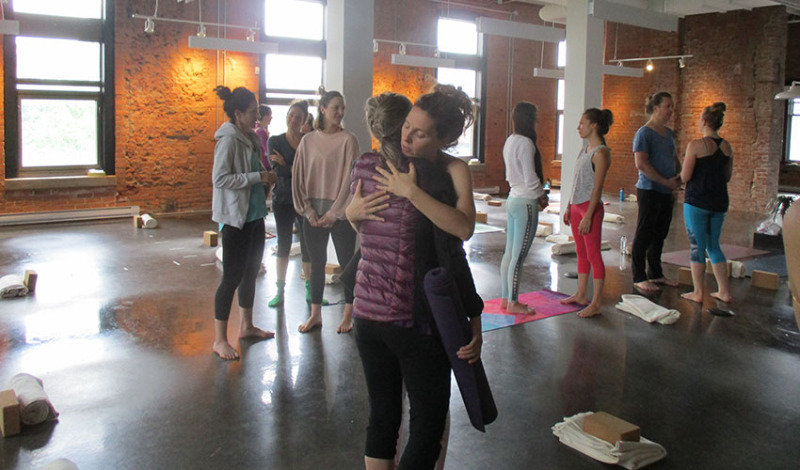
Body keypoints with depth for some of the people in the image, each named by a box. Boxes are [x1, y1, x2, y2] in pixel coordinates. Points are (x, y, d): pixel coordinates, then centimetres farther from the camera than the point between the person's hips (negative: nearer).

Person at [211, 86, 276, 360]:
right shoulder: (229, 139, -15)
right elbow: (220, 178, -22)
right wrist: (258, 177, -21)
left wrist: (266, 169, 3)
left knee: (251, 272, 17)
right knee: (232, 277, -4)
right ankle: (219, 340, 7)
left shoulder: (250, 138, 10)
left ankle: (246, 325, 32)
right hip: (235, 217, -9)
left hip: (254, 215, 9)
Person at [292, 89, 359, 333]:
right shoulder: (308, 141, 4)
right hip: (313, 214, 3)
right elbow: (299, 178, 4)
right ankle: (315, 314, 21)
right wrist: (308, 211, -4)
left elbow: (349, 178, -8)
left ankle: (348, 315, 18)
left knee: (346, 262, 6)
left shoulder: (348, 139, -5)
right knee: (317, 263, 11)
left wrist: (334, 213, -11)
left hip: (340, 213, -3)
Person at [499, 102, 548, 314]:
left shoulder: (510, 141, 10)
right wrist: (542, 196, 0)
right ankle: (513, 303, 5)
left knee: (509, 253, 13)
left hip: (513, 199, 9)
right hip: (526, 203, -9)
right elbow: (531, 178, -18)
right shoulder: (525, 143, -17)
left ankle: (506, 298, 20)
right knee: (519, 256, -2)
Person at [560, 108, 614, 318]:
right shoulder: (585, 149, 13)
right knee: (581, 253, 15)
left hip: (591, 206, -9)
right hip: (577, 205, 9)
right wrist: (569, 207, 16)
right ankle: (581, 295, 26)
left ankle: (595, 304, 2)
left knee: (593, 255, -3)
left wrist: (588, 216, -20)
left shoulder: (601, 153, -14)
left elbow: (597, 187, -17)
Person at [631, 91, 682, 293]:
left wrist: (678, 176, 4)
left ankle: (655, 274, 26)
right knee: (644, 235, -3)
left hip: (666, 192, 8)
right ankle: (639, 278, 4)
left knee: (659, 235, 15)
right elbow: (641, 164, -19)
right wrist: (665, 181, -17)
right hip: (649, 191, -8)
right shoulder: (644, 133, -11)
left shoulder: (668, 133, 15)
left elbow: (675, 159, 25)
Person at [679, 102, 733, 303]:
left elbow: (685, 177, -13)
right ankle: (724, 291, 18)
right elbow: (727, 177, 14)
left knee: (697, 246, 3)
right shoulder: (727, 147, 6)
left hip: (697, 201, -6)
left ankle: (697, 293, 8)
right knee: (713, 245, 16)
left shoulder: (696, 145, -13)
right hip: (719, 202, 6)